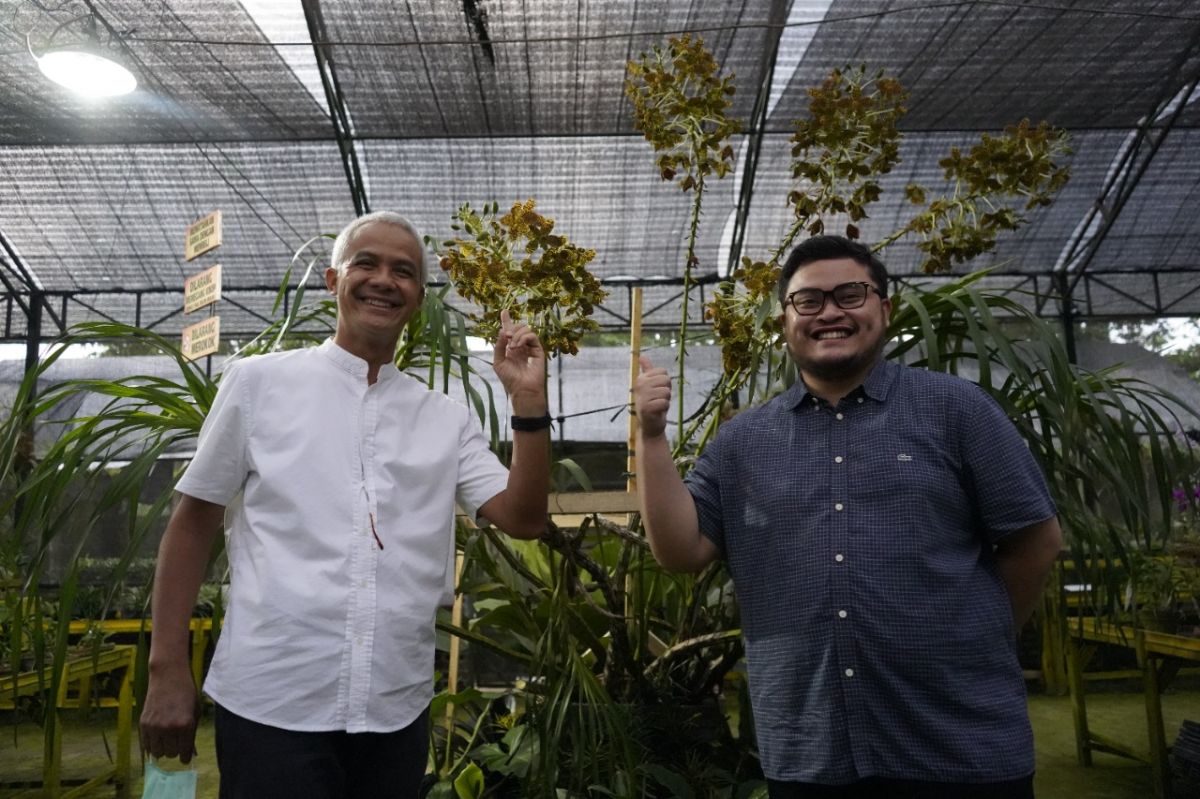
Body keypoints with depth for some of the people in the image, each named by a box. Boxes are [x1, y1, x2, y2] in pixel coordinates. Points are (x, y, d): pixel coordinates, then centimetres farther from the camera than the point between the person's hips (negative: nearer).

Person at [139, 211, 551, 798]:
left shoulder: (447, 419, 6)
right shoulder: (259, 382, 1)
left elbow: (523, 520, 0)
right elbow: (193, 525, 3)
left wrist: (528, 401, -9)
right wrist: (167, 671, -1)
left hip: (397, 711, 3)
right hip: (270, 704, -3)